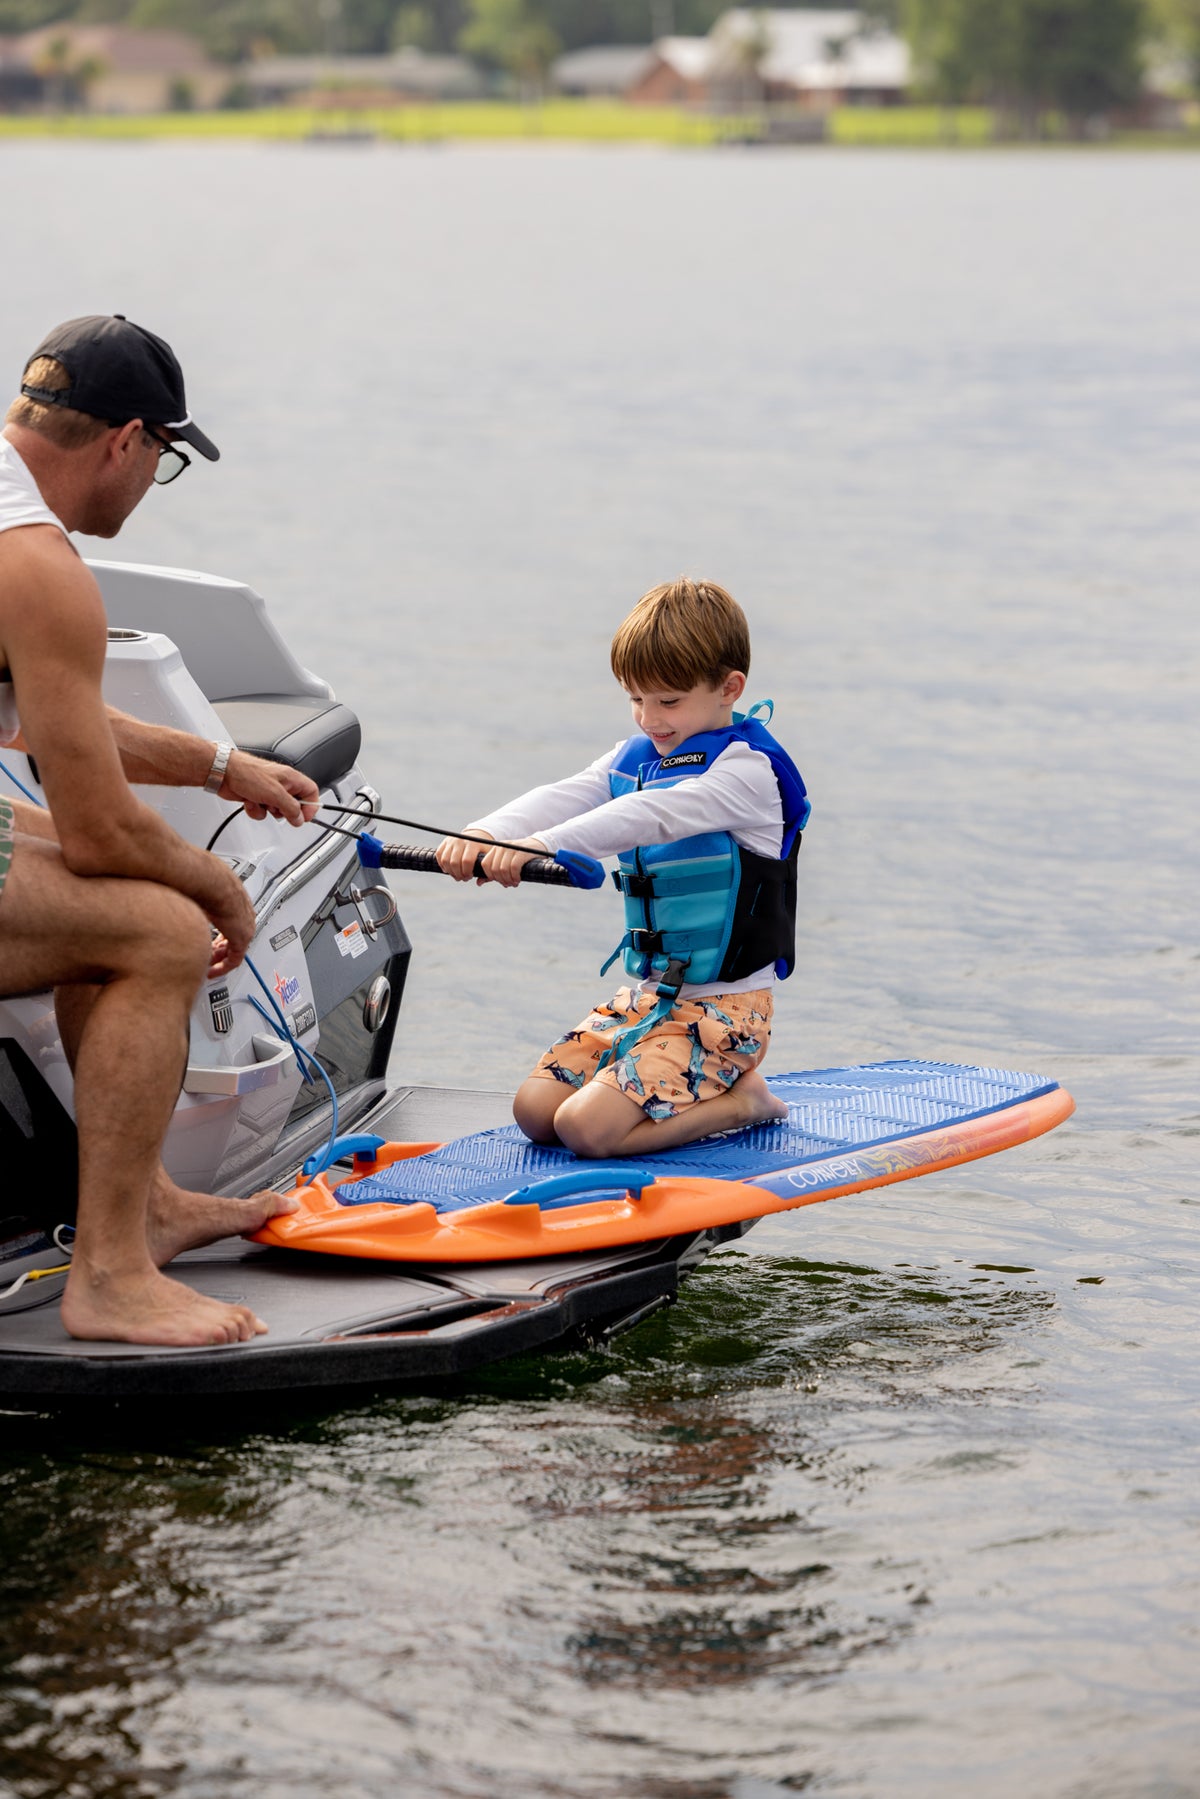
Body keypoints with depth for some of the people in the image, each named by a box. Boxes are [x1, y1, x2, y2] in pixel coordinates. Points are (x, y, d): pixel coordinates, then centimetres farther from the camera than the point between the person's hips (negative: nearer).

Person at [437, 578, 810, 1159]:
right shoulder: (636, 757, 10)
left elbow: (653, 816, -32)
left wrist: (542, 845, -46)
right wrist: (482, 834, -30)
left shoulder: (746, 768, -16)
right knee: (535, 1111, 0)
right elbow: (565, 798, -8)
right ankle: (700, 1090, 15)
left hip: (722, 1007, -9)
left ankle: (742, 1101, 1)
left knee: (586, 1128, -21)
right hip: (648, 993, 9)